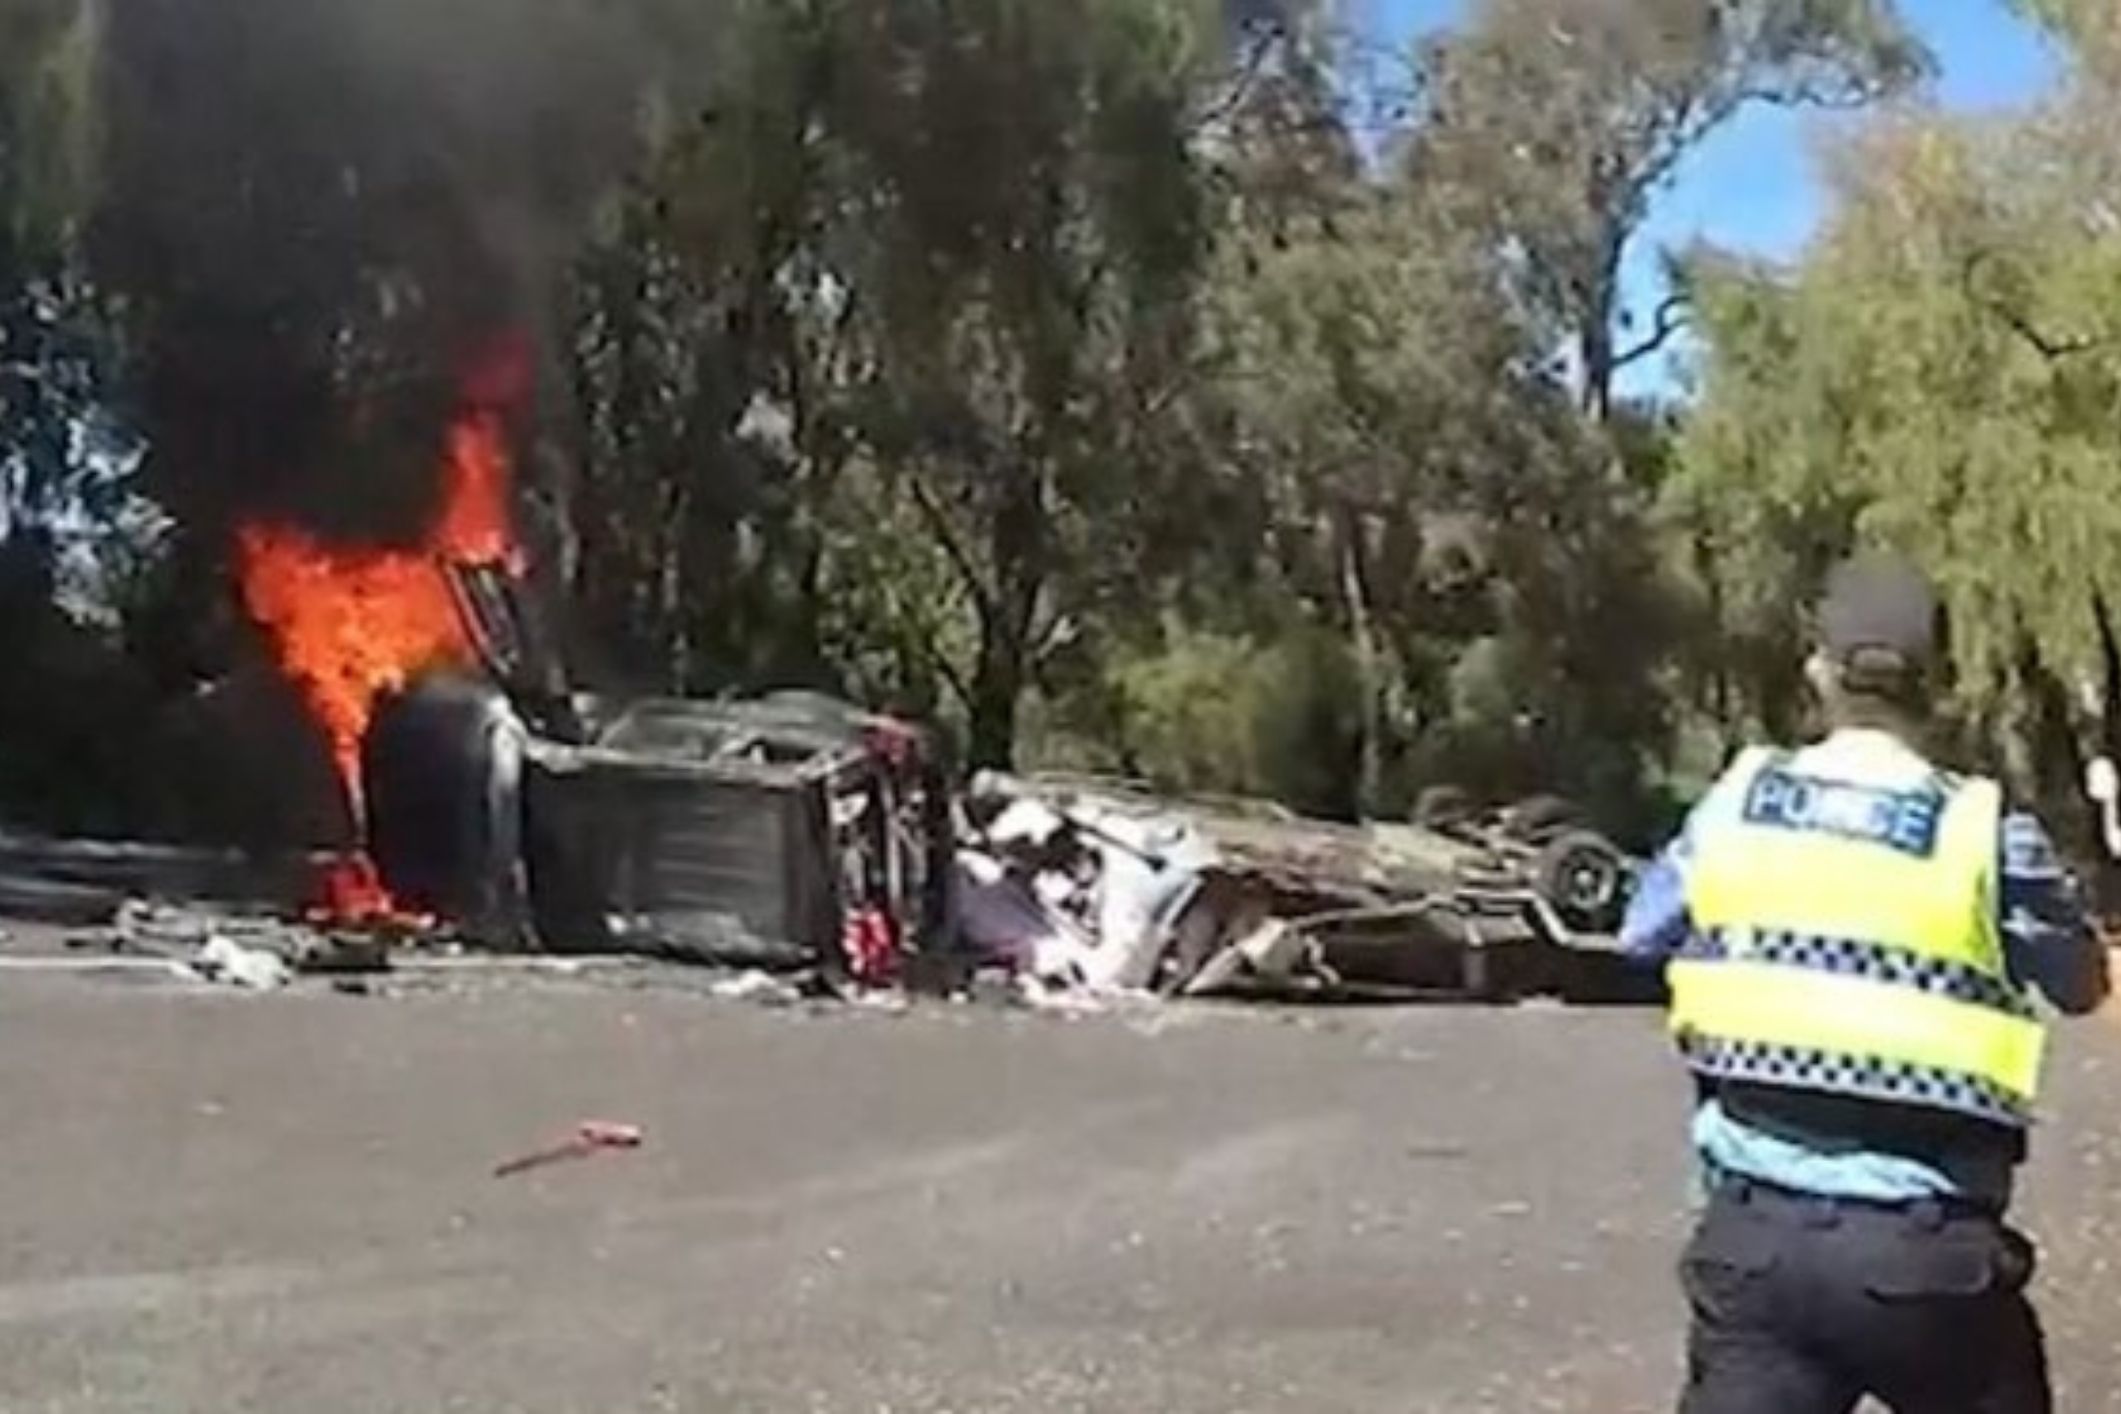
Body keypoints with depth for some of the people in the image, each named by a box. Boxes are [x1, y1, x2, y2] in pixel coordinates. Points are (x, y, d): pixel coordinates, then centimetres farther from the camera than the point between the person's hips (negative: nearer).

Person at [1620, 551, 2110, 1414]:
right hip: (1926, 1247, -2)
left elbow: (1644, 935, 17)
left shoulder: (1737, 803, 1)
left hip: (1755, 1231, 2)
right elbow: (2081, 984, 9)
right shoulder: (1987, 832, -7)